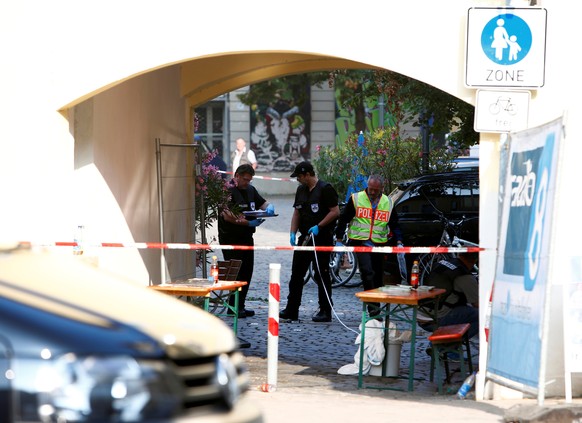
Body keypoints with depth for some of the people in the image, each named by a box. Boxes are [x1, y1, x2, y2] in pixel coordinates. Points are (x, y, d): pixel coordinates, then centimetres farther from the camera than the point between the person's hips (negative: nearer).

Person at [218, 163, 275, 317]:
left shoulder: (250, 190, 14)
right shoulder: (228, 190, -13)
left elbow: (263, 203, 26)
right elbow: (227, 216, -22)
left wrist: (269, 207, 1)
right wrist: (248, 223, -25)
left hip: (246, 237, 8)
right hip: (230, 237, -8)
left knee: (246, 271, 7)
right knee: (236, 272, -9)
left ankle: (240, 306, 13)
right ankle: (234, 306, -5)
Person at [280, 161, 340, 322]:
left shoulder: (325, 189, -10)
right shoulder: (301, 190, 14)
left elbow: (335, 211, -14)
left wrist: (318, 227, -19)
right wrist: (293, 233, 5)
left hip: (321, 238, -8)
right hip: (305, 237, 8)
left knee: (322, 275, -3)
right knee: (296, 274, 6)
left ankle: (325, 311, 4)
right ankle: (291, 310, 9)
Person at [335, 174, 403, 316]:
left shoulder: (388, 202, 9)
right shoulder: (356, 198, 0)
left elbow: (394, 224, 16)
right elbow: (343, 219, 5)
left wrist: (399, 241, 4)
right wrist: (339, 239, 1)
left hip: (379, 245, 4)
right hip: (360, 243, -4)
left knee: (378, 277, 6)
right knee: (367, 273, -21)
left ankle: (375, 308, 15)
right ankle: (373, 306, -22)